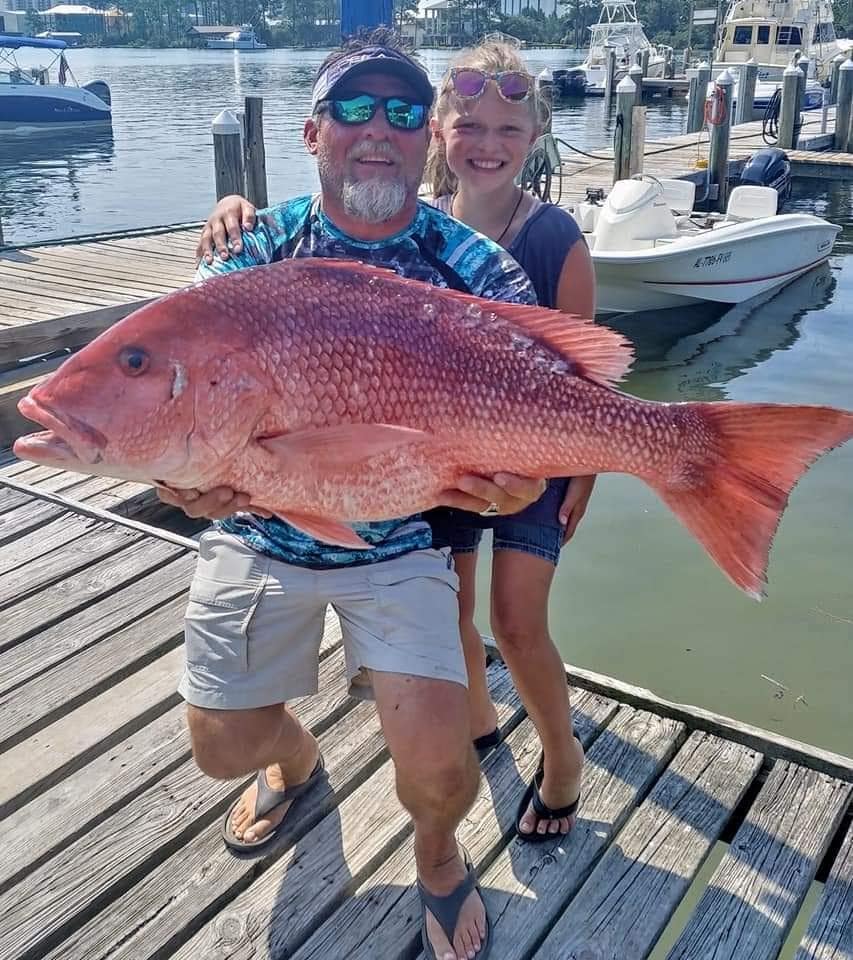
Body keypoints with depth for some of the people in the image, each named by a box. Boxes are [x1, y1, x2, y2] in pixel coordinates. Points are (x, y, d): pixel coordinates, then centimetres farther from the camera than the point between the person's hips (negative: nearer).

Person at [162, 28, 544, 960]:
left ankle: (437, 856, 23)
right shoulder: (256, 250, -6)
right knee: (224, 746, 7)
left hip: (401, 543, -2)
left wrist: (517, 480, -38)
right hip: (259, 532, 2)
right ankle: (294, 756, 47)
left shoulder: (479, 270, -10)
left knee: (434, 760, -16)